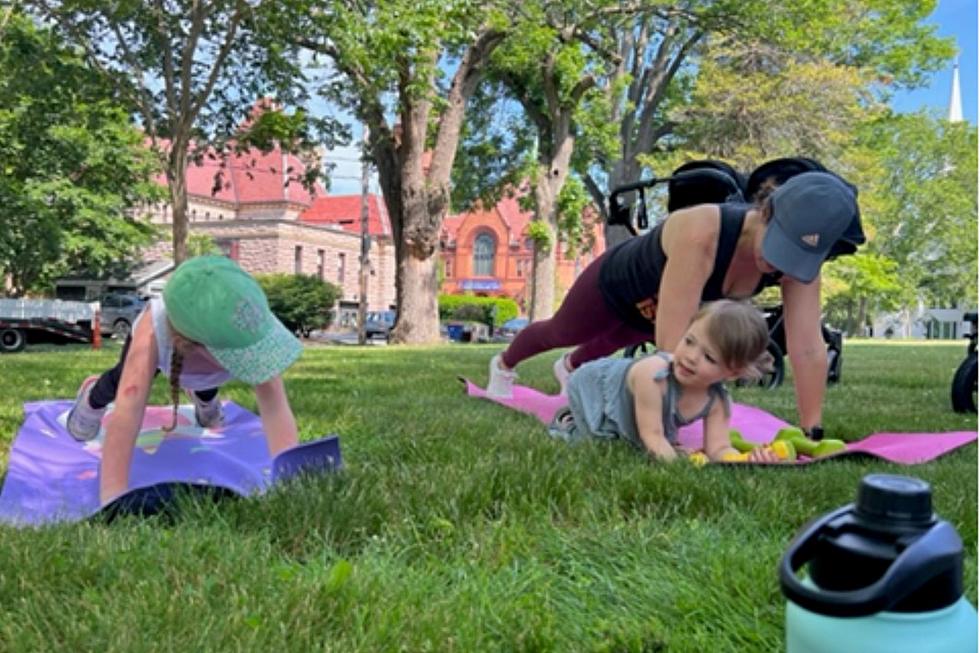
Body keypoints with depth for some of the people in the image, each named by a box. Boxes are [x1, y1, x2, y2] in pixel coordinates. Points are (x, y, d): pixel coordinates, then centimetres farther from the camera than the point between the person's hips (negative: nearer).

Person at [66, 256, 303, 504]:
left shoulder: (251, 328, -49)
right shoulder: (151, 332, -52)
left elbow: (277, 409, -53)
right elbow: (125, 416, -57)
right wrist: (113, 498, -63)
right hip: (164, 336, -2)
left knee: (208, 388, 30)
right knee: (121, 383, 24)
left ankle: (204, 399, 65)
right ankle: (92, 398, 58)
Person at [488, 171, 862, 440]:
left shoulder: (799, 258, -32)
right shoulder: (701, 235, -50)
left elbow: (809, 348, -31)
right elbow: (673, 344, -51)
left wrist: (812, 433, -32)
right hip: (617, 282, -5)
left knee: (612, 343, 36)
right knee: (560, 333, 25)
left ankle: (570, 368, 71)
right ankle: (504, 365, 58)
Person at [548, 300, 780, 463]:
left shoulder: (717, 401, -25)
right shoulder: (652, 374, -44)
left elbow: (719, 448, -27)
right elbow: (652, 436, -39)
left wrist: (748, 460, -47)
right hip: (593, 386, -6)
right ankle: (567, 423, 8)